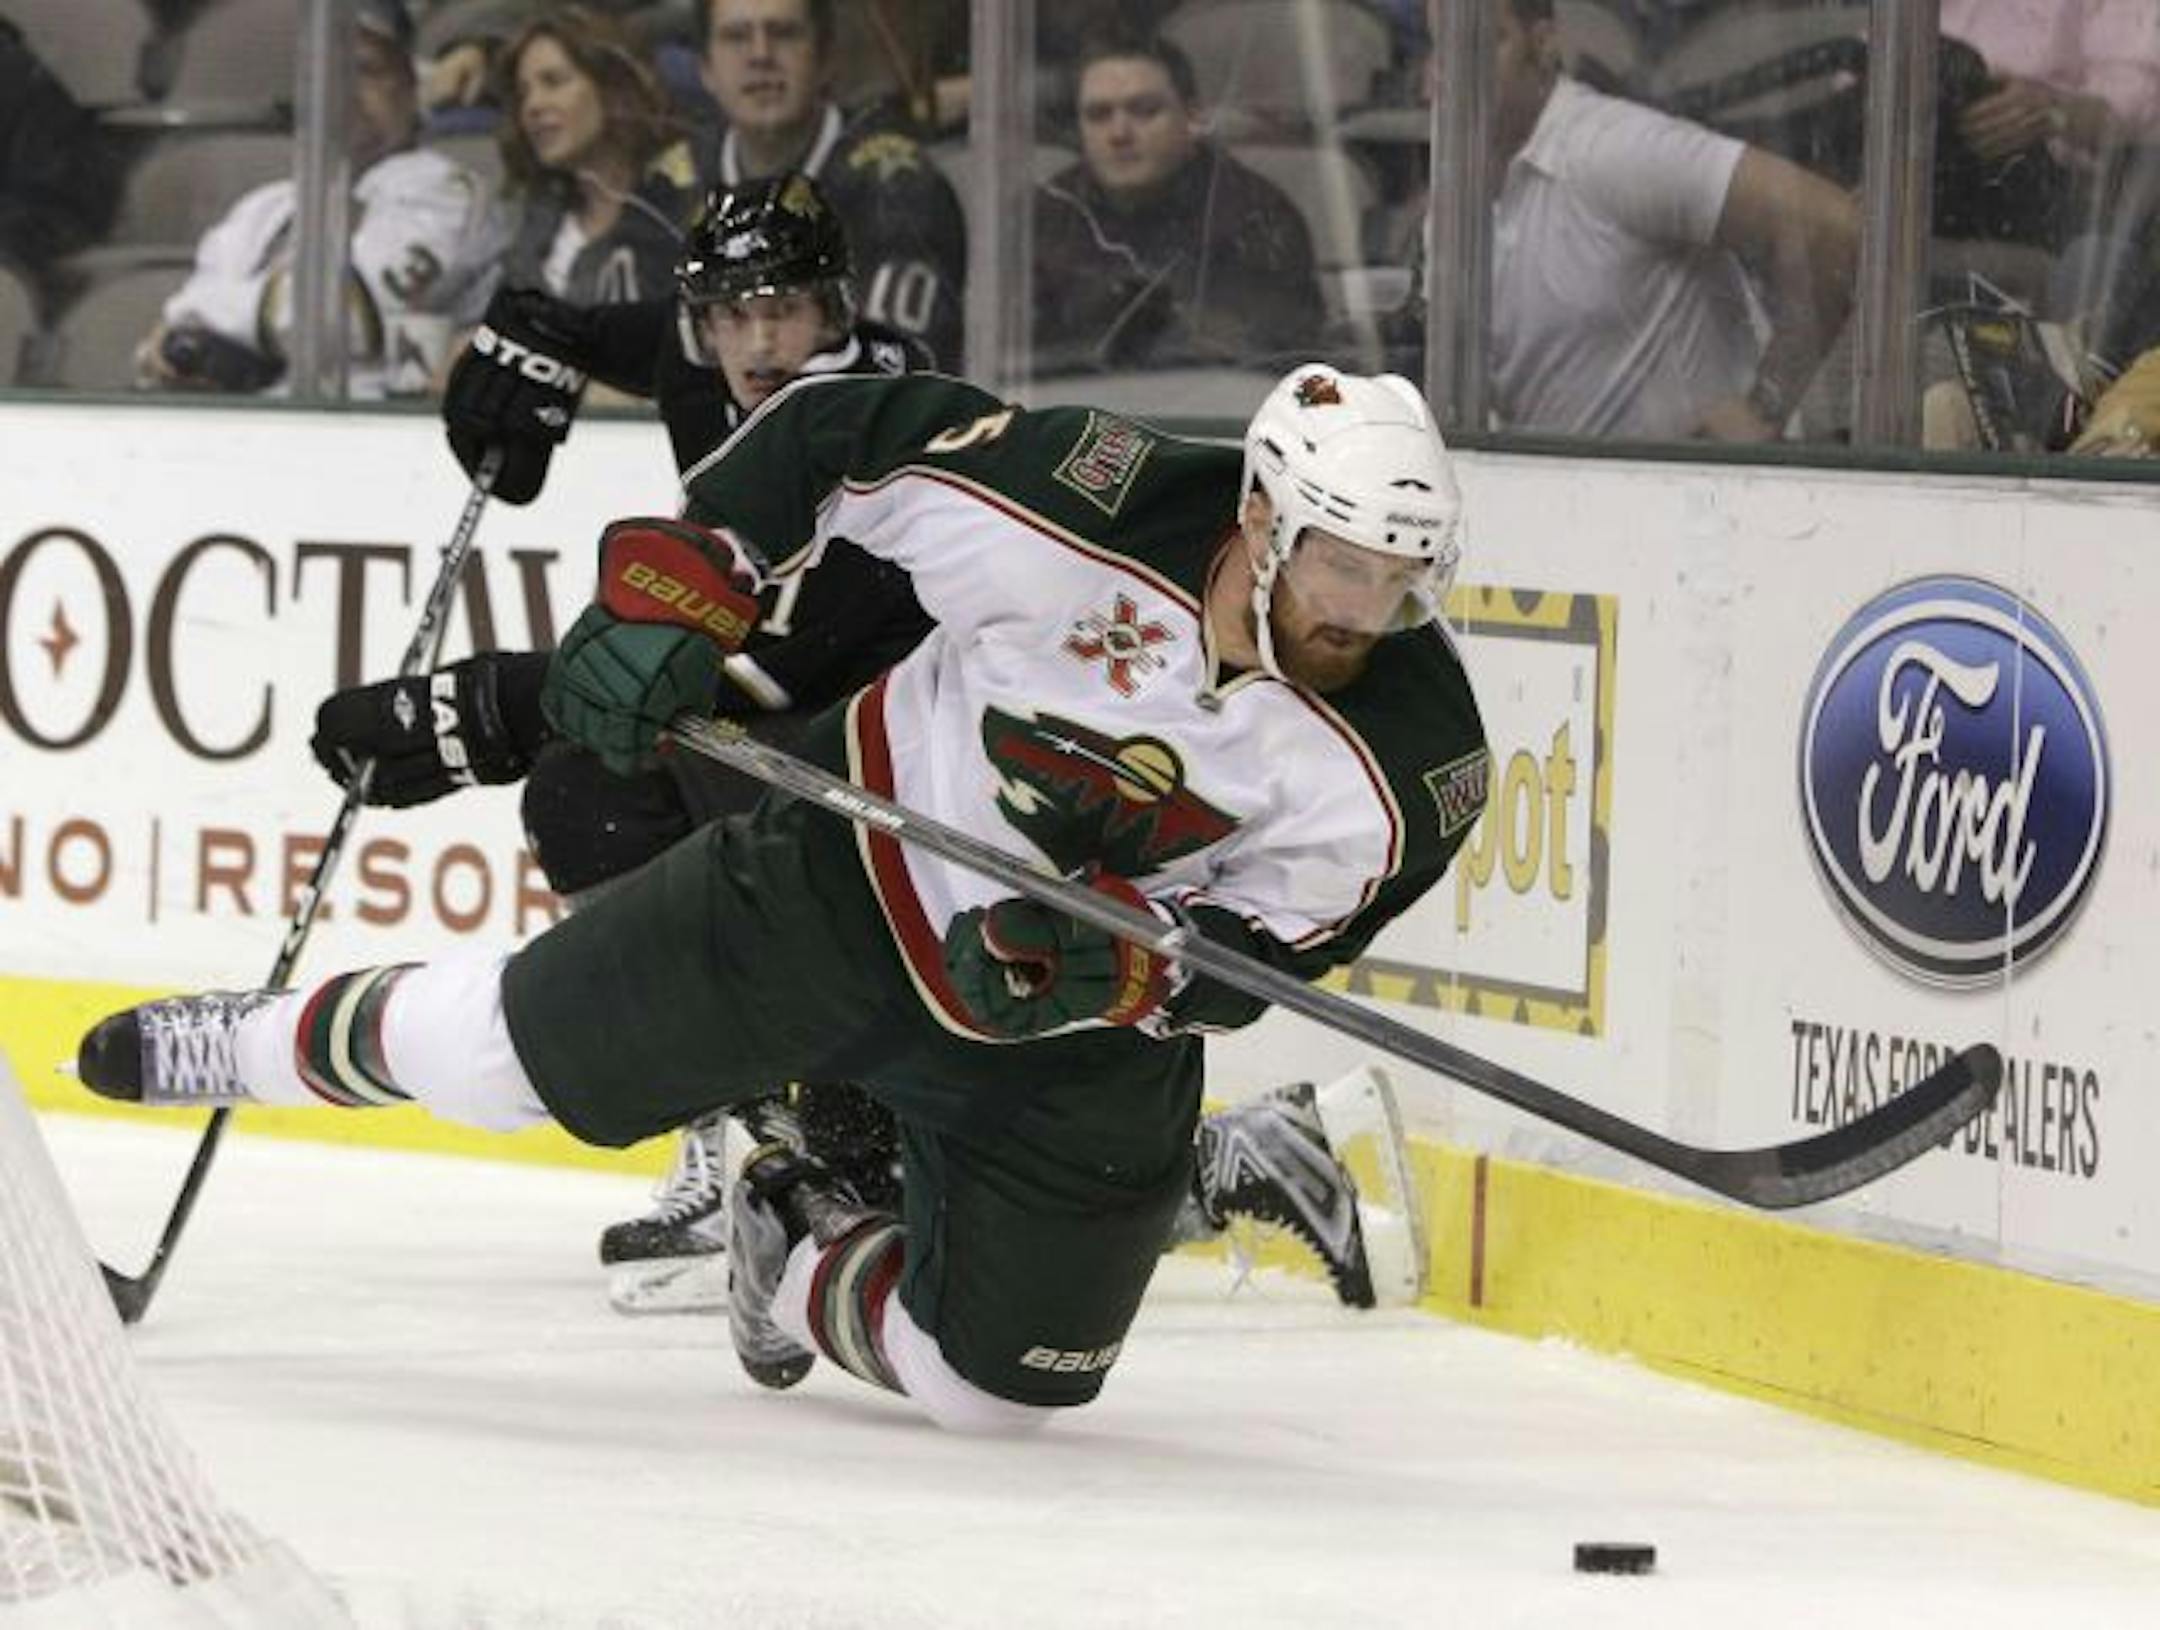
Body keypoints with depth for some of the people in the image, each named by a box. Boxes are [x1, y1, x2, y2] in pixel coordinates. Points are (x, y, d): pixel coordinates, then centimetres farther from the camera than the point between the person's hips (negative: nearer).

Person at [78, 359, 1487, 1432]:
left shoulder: (1410, 758, -23)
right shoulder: (1093, 510, -28)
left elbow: (1254, 954, -15)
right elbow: (836, 433, -16)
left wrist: (1105, 975, -34)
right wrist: (675, 589, -21)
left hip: (1090, 1020, 2)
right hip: (862, 873, -2)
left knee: (996, 1381, 0)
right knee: (499, 1054, 3)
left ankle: (804, 1266, 33)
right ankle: (258, 1045, 36)